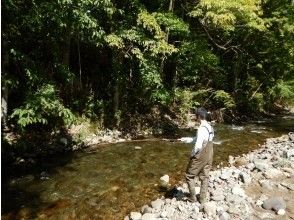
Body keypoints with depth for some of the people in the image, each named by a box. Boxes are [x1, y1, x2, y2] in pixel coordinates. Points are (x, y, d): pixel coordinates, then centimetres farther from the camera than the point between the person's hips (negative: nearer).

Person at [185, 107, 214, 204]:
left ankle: (193, 197, 17)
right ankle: (202, 199, 27)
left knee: (189, 176, 9)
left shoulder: (202, 128, -23)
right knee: (204, 177, 16)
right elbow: (209, 142, 9)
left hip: (200, 156, -8)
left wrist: (192, 154, -9)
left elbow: (198, 145, -25)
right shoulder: (210, 127, 3)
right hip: (208, 156, 8)